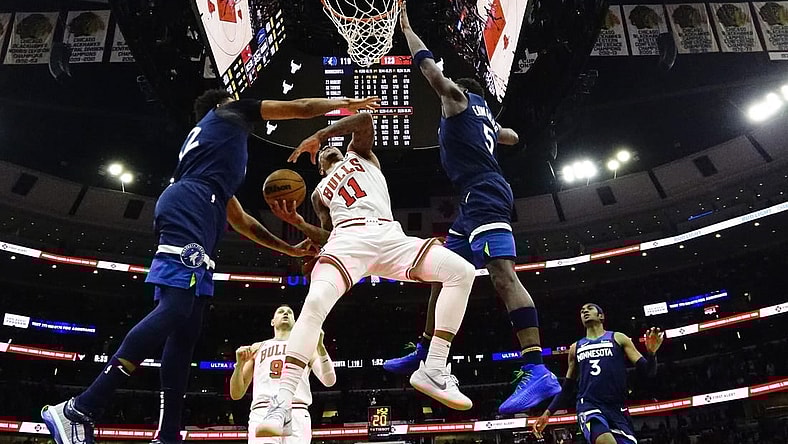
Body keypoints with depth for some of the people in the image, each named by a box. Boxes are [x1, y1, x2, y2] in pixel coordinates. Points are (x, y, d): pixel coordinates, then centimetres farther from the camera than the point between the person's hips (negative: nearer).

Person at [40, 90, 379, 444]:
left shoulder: (208, 141, 40)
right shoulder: (230, 111, 21)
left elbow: (240, 220, 40)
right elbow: (300, 108, 22)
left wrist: (287, 248, 42)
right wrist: (347, 103, 38)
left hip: (194, 224, 9)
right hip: (187, 210, -9)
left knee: (186, 329, 2)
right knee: (174, 311, -22)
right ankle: (79, 411, -26)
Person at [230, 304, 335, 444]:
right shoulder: (257, 348, 25)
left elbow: (329, 381, 6)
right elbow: (236, 394, 19)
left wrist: (320, 346, -6)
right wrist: (239, 364, 2)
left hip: (297, 414, 0)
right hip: (262, 412, 0)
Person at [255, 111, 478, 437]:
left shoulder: (360, 155, 29)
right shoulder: (320, 193, 32)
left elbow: (365, 120, 8)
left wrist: (319, 136, 10)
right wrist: (298, 223, 6)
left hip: (389, 237, 0)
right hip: (348, 239, 0)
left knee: (462, 272, -19)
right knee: (315, 303, -30)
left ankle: (432, 370, -16)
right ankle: (282, 404, -30)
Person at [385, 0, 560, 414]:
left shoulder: (458, 96, 9)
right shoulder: (485, 117, 32)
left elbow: (431, 68, 1)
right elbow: (512, 137, 49)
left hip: (483, 196, -10)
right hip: (477, 200, 10)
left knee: (503, 274, -22)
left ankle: (539, 373, -30)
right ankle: (424, 353, 23)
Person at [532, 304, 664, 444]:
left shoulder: (618, 338, 10)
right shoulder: (575, 347, 18)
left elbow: (647, 372, 3)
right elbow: (567, 388, 23)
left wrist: (651, 353, -20)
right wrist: (548, 412, 14)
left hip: (617, 408, 0)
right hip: (589, 406, 0)